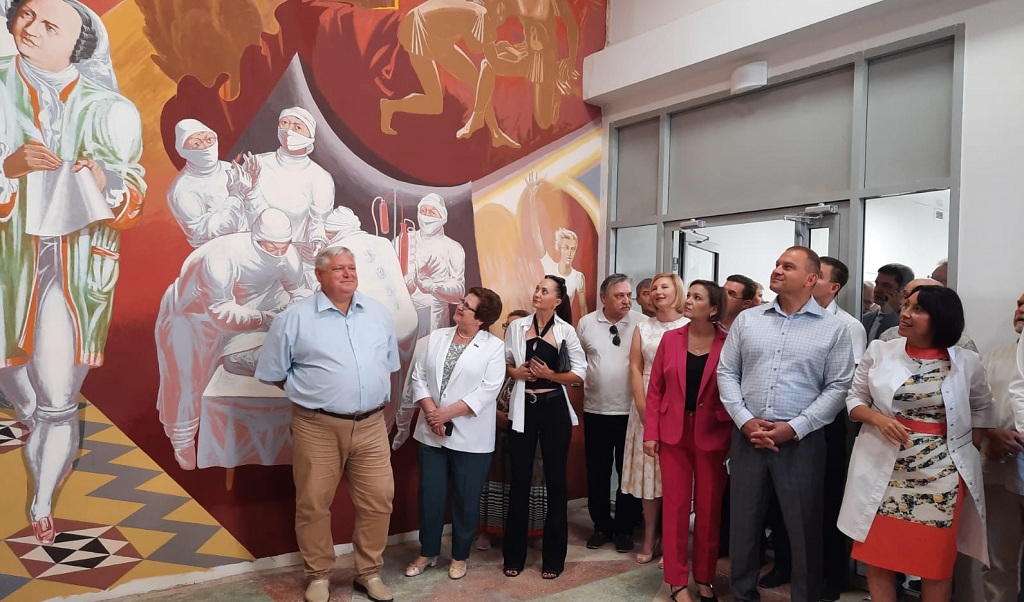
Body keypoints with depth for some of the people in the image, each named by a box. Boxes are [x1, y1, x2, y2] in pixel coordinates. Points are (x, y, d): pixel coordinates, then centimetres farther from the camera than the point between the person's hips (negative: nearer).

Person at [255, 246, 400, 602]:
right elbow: (273, 373, 3)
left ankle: (369, 573, 26)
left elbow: (389, 364, 18)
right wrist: (310, 395, 6)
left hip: (371, 425, 3)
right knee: (313, 505, 7)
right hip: (317, 427, -3)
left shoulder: (378, 313, 8)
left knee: (378, 500, 7)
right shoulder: (295, 318, -4)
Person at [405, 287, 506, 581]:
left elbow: (487, 391, -13)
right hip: (432, 433, 3)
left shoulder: (494, 346, -6)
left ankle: (459, 556, 27)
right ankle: (427, 552, 29)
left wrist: (447, 413, -17)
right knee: (430, 495, 11)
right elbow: (419, 376, 4)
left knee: (466, 499, 9)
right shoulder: (437, 337, 7)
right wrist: (430, 410, -11)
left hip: (470, 437, -3)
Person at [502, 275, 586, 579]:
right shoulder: (517, 326, 3)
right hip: (523, 409, 2)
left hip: (554, 409, -1)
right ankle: (514, 555, 20)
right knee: (519, 481, 6)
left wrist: (550, 375, -15)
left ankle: (553, 557, 20)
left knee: (555, 480, 7)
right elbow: (504, 362, 10)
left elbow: (580, 372, -2)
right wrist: (515, 372, -10)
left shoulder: (566, 331, -2)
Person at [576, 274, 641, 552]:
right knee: (597, 474, 12)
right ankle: (602, 526, 28)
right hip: (596, 411, 2)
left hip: (631, 412, -2)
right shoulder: (586, 323, 2)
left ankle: (624, 529, 26)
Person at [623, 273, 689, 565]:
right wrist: (642, 406, -5)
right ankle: (650, 538, 18)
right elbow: (635, 368, 6)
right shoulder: (643, 327, 10)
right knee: (647, 470, 7)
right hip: (646, 406, 3)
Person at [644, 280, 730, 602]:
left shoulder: (728, 343, -6)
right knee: (676, 506, 7)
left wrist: (735, 438, -8)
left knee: (708, 509, 10)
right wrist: (650, 432, -2)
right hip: (674, 433, 2)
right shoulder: (670, 338, 1)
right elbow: (655, 389, 3)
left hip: (713, 435, -2)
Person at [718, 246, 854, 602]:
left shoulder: (832, 328, 0)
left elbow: (838, 387, -5)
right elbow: (727, 373, 6)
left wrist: (794, 428, -13)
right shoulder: (747, 320, 7)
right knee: (744, 523, 12)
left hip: (801, 441, -2)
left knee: (803, 528, 8)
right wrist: (745, 420, -7)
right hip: (747, 436, 3)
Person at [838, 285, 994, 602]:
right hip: (884, 471, 0)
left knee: (937, 562, 8)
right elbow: (854, 400, 6)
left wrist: (969, 451, 6)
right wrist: (878, 418, -14)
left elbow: (982, 408, 16)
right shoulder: (879, 351, 0)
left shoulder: (966, 362, 1)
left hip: (941, 475, 0)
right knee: (878, 557, 4)